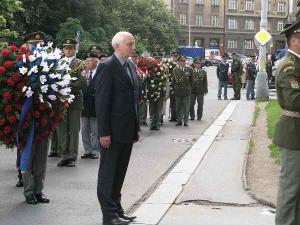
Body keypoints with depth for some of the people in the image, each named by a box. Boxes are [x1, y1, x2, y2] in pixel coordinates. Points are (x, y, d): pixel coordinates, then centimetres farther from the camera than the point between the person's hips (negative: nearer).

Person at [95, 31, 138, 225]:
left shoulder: (131, 66, 13)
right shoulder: (107, 67, -12)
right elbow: (101, 101, -15)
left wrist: (136, 127, 13)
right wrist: (104, 132, -18)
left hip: (128, 131, 8)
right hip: (113, 132, -8)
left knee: (119, 173, 15)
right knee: (108, 174, 2)